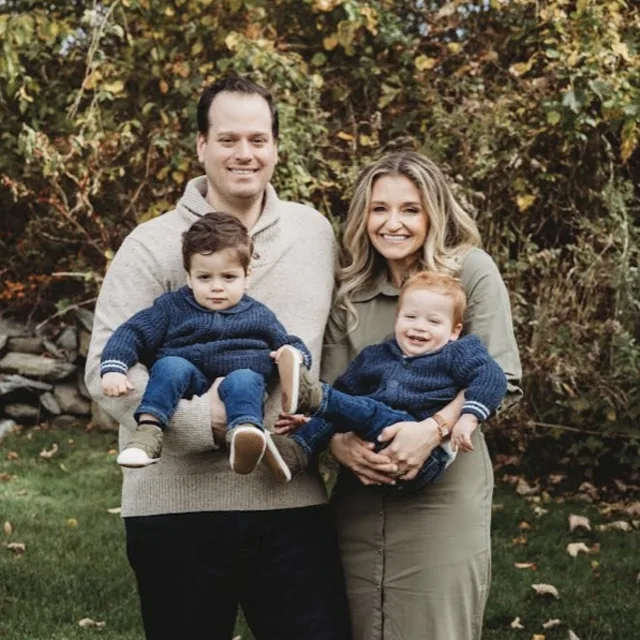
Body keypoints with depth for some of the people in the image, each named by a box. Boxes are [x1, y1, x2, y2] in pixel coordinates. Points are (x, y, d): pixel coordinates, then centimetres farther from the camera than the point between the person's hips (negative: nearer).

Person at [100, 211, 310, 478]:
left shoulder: (259, 316, 20)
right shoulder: (172, 308, 16)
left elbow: (290, 344, 24)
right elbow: (132, 333, 9)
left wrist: (295, 356, -2)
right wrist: (113, 368, -9)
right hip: (188, 386, 1)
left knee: (244, 379, -34)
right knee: (171, 365, -29)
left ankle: (245, 435, -62)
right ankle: (148, 431, -40)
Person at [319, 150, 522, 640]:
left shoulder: (471, 271, -3)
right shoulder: (350, 291, 10)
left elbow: (499, 377, -9)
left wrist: (433, 429, -24)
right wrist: (338, 441, -15)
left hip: (444, 489, -4)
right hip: (360, 492, 4)